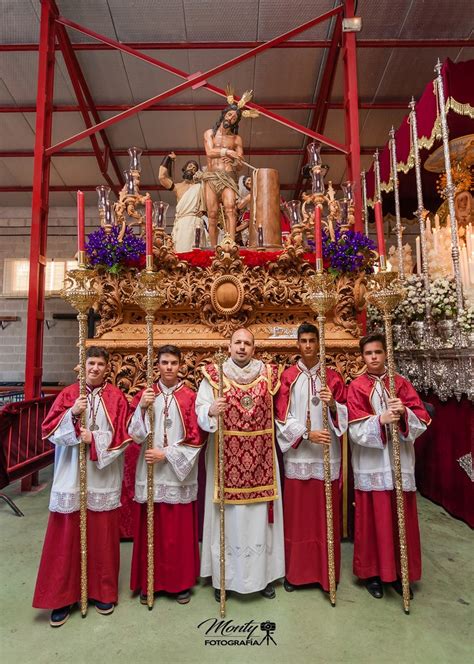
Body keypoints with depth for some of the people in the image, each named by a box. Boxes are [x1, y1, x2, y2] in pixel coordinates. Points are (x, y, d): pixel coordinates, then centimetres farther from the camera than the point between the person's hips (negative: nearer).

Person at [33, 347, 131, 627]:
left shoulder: (116, 397, 0)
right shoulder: (69, 394, 4)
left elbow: (122, 435, -4)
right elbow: (49, 429, -3)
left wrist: (94, 438, -16)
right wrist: (73, 413, -18)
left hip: (103, 478, -1)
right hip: (71, 477, 1)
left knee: (103, 536, 9)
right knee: (67, 536, 7)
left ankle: (104, 592, 28)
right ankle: (63, 596, 25)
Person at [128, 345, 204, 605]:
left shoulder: (190, 397, -3)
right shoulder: (145, 394, 3)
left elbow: (195, 438, -5)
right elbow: (136, 435, -3)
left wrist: (166, 454, -12)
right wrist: (142, 408, -18)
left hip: (179, 473, -1)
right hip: (151, 473, 1)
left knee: (180, 530, 7)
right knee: (151, 529, 9)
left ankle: (181, 582, 26)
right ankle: (149, 582, 28)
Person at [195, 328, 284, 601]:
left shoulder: (268, 374, 3)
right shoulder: (214, 375, -3)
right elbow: (199, 412, -8)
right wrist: (211, 411, -28)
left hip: (261, 457, 2)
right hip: (226, 457, -1)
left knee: (260, 515, 11)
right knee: (228, 516, 7)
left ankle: (263, 574, 29)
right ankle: (224, 577, 27)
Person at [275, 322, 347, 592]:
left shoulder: (333, 377, 5)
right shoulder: (288, 377, 1)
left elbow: (344, 416, 3)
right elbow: (282, 418, -4)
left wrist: (332, 405, -18)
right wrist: (307, 434, -17)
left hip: (327, 456, 1)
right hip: (297, 456, -1)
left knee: (326, 515, 9)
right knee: (297, 516, 8)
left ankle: (327, 573, 26)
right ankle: (296, 572, 24)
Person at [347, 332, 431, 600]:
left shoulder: (402, 383, 6)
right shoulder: (357, 387, -1)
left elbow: (422, 419, -2)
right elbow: (356, 428, -10)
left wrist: (404, 413, -21)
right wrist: (381, 420, -26)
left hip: (400, 462, 2)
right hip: (371, 465, -2)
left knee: (401, 518, 11)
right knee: (373, 518, 6)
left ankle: (399, 572, 29)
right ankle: (372, 572, 24)